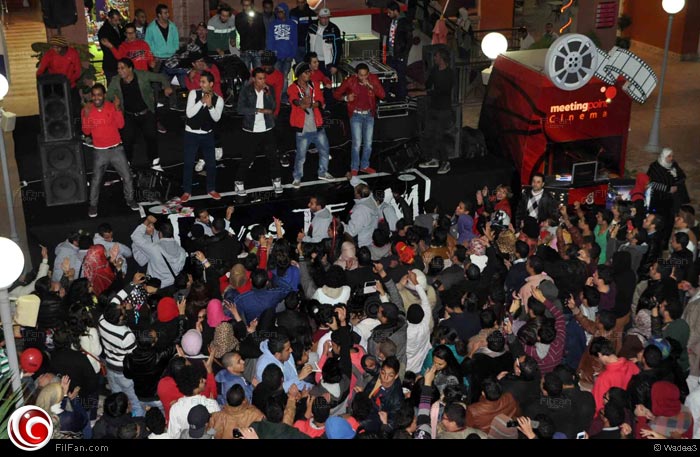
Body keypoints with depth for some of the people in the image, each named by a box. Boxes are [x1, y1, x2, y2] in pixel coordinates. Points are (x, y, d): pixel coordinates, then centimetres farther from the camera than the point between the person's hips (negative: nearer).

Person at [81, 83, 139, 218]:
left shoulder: (112, 107, -4)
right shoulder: (87, 110, -5)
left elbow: (120, 125, -12)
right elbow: (86, 132, -6)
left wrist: (118, 109, -23)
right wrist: (86, 116, -20)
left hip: (116, 149, 1)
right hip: (100, 151, -1)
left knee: (127, 177, 6)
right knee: (96, 180, 1)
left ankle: (130, 199, 26)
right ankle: (93, 205, 18)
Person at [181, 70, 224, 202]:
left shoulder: (218, 99, -6)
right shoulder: (193, 93, -9)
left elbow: (216, 118, -16)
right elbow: (189, 113, -17)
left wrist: (210, 105, -29)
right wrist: (201, 101, -24)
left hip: (207, 135, 1)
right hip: (191, 134, -1)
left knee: (211, 163, 7)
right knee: (188, 163, 2)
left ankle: (211, 189, 25)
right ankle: (187, 191, 13)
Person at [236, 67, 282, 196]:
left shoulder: (269, 90, 2)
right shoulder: (246, 90, -7)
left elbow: (273, 107, -7)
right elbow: (241, 109, -14)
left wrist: (268, 94, -20)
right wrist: (259, 110, -16)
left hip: (267, 129, 2)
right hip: (251, 130, -2)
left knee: (271, 156, 8)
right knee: (248, 157, 2)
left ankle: (276, 181, 23)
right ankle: (239, 183, 16)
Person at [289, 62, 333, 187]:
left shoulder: (314, 86, 10)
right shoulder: (293, 88, -7)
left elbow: (320, 100, -2)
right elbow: (294, 100, -28)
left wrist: (315, 104, -26)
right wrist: (301, 103, -52)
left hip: (317, 126, 5)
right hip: (303, 128, -5)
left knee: (325, 150, 15)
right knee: (301, 155, -2)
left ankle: (323, 172, 34)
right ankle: (297, 178, 15)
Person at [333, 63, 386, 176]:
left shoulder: (373, 79, -9)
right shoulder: (350, 81, -14)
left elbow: (382, 95, -17)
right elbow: (336, 94, -4)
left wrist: (370, 85, -30)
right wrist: (346, 98, -23)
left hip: (369, 115, 3)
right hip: (356, 115, -3)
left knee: (368, 143, 10)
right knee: (357, 144, -6)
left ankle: (364, 166, 27)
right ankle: (354, 168, 8)